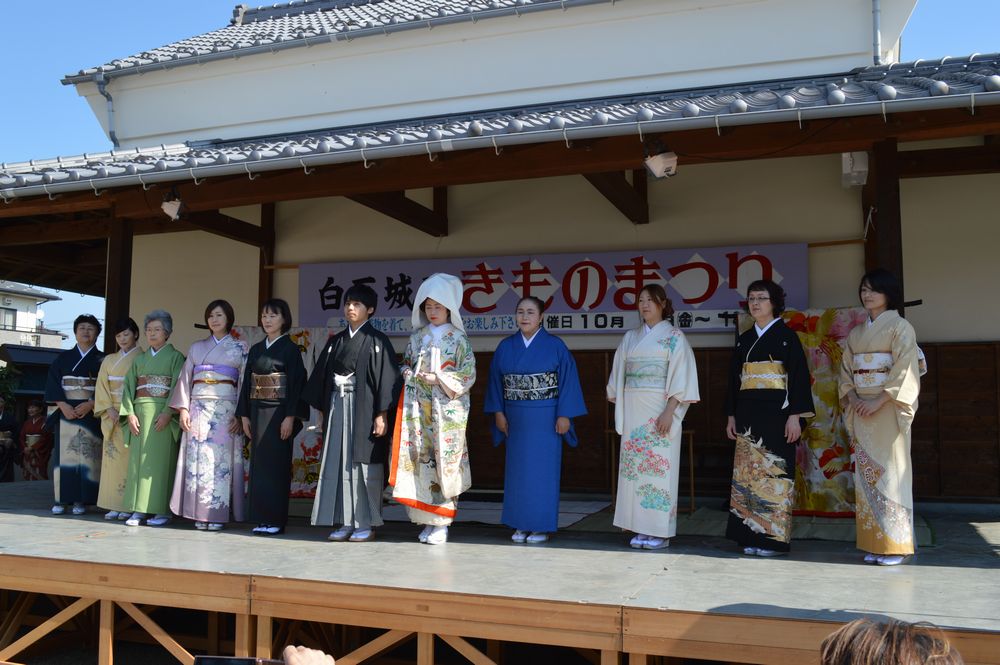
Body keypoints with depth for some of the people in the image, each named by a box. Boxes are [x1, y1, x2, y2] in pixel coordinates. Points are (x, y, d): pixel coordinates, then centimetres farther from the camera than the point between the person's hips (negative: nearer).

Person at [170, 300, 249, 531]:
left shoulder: (240, 348, 7)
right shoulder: (197, 347, 16)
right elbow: (185, 379, 13)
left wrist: (240, 414, -7)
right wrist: (183, 409, 1)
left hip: (225, 410, -3)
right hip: (198, 408, 3)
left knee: (221, 459, -7)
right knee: (197, 460, -2)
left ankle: (217, 514, -2)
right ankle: (199, 515, 4)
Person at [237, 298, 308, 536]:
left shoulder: (290, 349, -4)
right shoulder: (255, 350, 13)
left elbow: (296, 384, -10)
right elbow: (247, 383, 14)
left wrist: (290, 417, -16)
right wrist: (245, 415, 8)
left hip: (279, 412, -6)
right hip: (258, 412, 6)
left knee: (276, 463, -4)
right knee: (258, 463, 6)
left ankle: (275, 519, 2)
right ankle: (261, 518, 12)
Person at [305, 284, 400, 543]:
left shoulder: (377, 340, -2)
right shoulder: (336, 341, 13)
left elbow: (386, 378, -8)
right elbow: (322, 376, 15)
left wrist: (381, 414, -14)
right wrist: (323, 411, 10)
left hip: (364, 409, -5)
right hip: (337, 407, 5)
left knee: (363, 464, -2)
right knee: (339, 462, 4)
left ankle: (366, 523, 7)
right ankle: (346, 522, 12)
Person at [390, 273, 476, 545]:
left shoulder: (458, 338, 1)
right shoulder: (417, 336, 13)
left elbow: (468, 374, -3)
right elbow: (406, 364, 20)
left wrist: (439, 379, -13)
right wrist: (409, 374, -2)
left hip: (447, 409, -4)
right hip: (418, 408, 4)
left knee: (444, 461, -5)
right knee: (421, 459, 1)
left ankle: (442, 522, 1)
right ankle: (427, 520, 9)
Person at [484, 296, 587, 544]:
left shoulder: (555, 345, -5)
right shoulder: (506, 347, 5)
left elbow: (568, 379, -7)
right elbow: (496, 380, 9)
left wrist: (565, 414, -11)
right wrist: (498, 412, 3)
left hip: (546, 419, -4)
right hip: (516, 419, 4)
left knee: (543, 470, 0)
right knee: (518, 469, 8)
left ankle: (542, 526, 9)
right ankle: (522, 525, 18)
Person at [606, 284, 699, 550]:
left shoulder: (674, 337, -1)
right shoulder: (630, 337, 14)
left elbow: (681, 378, -8)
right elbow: (619, 375, 18)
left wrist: (669, 411, -16)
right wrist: (620, 409, 11)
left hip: (659, 411, -5)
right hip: (633, 412, 5)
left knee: (659, 468, -5)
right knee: (634, 467, 4)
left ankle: (660, 532, 3)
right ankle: (641, 529, 12)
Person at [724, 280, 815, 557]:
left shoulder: (786, 336, -2)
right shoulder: (744, 339, 14)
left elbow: (799, 376, -7)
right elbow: (734, 378, 17)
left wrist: (795, 416, -14)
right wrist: (731, 415, 12)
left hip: (776, 413, -5)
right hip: (748, 415, 5)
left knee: (774, 472, -5)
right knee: (749, 473, 4)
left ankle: (775, 538, 2)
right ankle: (753, 536, 11)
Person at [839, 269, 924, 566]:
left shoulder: (900, 327, -2)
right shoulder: (856, 333, 16)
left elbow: (906, 369, -11)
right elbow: (846, 369, 14)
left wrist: (879, 401, -17)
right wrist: (852, 397, -4)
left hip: (888, 409, -6)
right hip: (861, 409, 6)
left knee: (889, 471, -5)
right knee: (866, 473, 5)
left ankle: (896, 545, 2)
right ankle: (874, 544, 11)